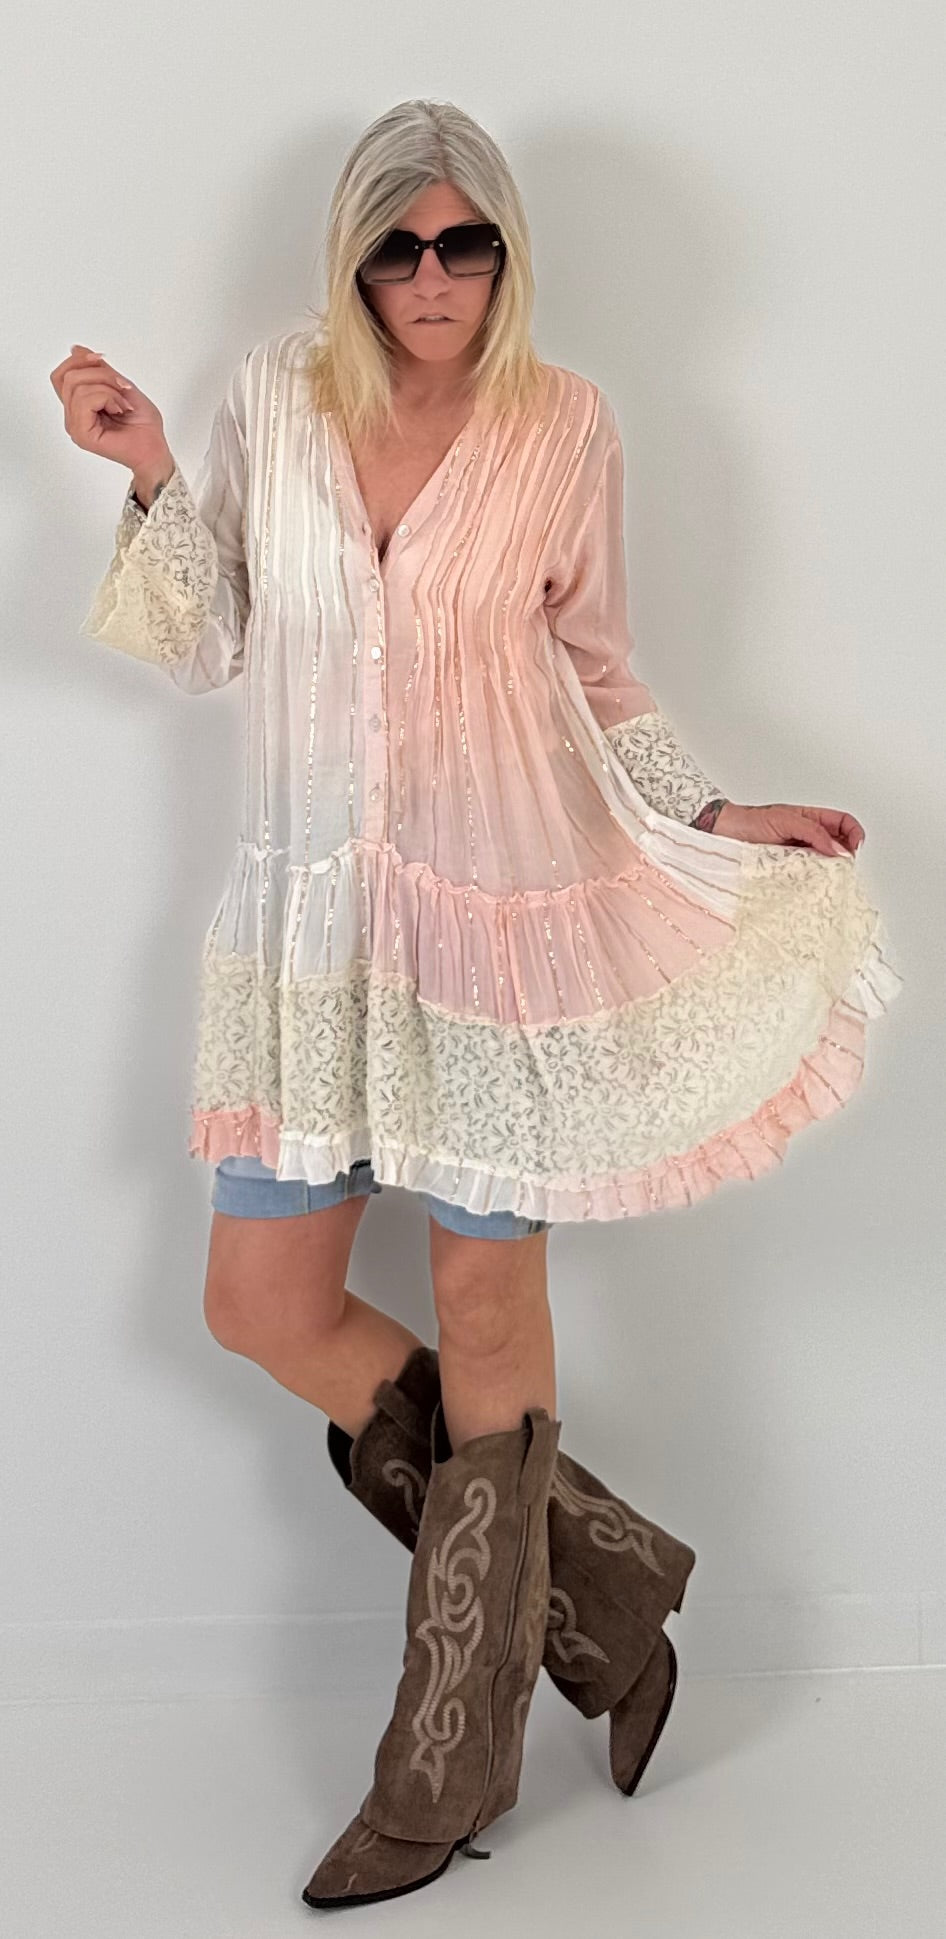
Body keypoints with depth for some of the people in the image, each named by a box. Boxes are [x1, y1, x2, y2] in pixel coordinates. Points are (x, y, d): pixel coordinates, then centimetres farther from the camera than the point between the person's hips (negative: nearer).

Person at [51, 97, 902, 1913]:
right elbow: (206, 644, 9)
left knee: (487, 1300, 3)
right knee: (265, 1304, 3)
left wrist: (718, 824, -2)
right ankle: (598, 1585, 23)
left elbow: (599, 683, 7)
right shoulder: (272, 397, 4)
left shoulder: (566, 426, -1)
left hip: (507, 903, -3)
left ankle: (448, 1772, 20)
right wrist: (149, 475, -2)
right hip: (315, 913, 4)